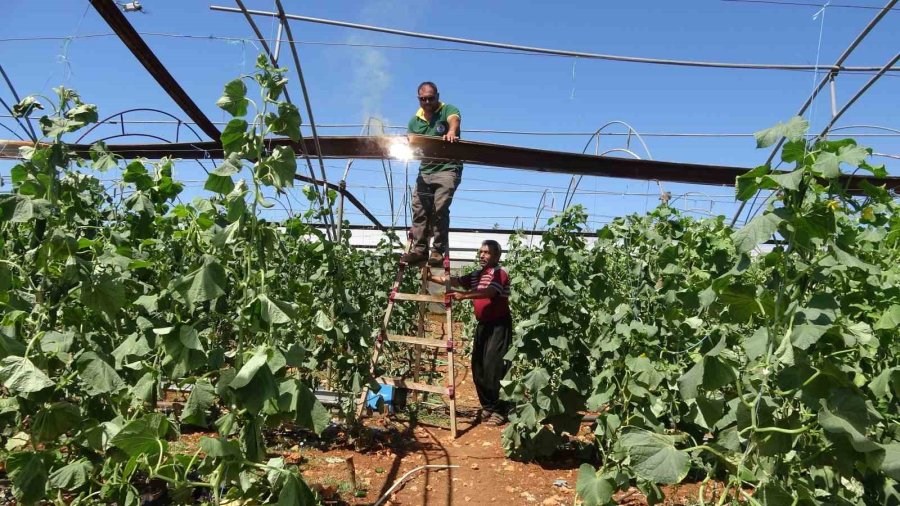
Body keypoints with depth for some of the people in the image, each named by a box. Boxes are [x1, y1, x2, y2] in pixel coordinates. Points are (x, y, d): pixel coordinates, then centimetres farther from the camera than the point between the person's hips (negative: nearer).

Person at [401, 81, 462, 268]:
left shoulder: (448, 110, 0)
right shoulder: (415, 120, 14)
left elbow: (454, 120, -23)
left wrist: (451, 132, -48)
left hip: (447, 169, -5)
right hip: (425, 171, 5)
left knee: (440, 209, -15)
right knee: (419, 209, -8)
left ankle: (438, 250, -11)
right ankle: (419, 249, -8)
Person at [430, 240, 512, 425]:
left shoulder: (500, 273, -10)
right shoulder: (476, 275, 13)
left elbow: (489, 291, -28)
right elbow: (453, 280, 10)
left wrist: (464, 295, -39)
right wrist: (431, 277, 0)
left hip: (499, 325, -8)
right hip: (483, 325, 8)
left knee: (493, 367, -10)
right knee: (478, 367, 9)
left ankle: (499, 411, 1)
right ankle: (487, 406, 22)